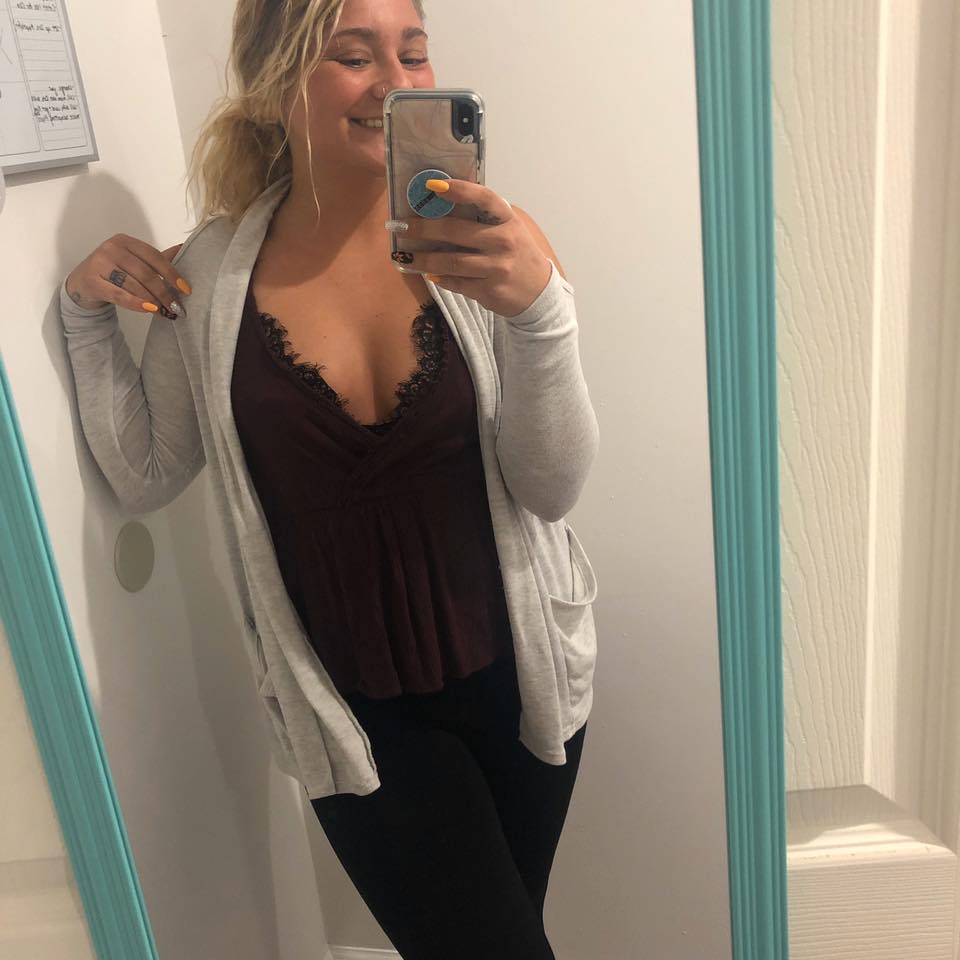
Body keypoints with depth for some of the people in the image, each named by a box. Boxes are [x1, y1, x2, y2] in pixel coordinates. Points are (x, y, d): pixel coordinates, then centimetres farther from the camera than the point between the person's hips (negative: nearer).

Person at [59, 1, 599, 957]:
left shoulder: (481, 245, -11)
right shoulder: (209, 271, -7)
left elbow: (551, 486, -15)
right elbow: (147, 476, 3)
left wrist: (539, 307, -30)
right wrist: (90, 314, -7)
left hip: (514, 674, 2)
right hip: (355, 714, -1)